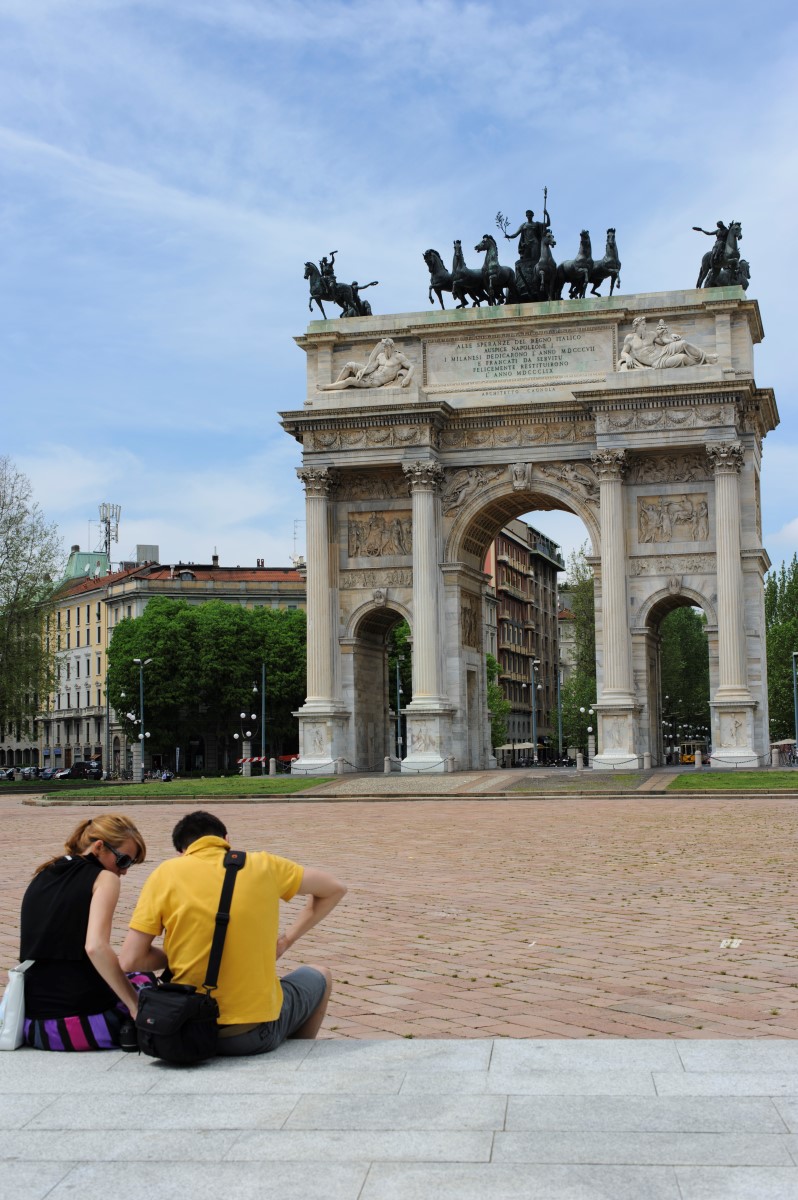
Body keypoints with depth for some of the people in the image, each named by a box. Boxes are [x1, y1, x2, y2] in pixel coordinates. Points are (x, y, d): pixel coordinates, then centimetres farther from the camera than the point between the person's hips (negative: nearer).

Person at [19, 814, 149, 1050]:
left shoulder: (41, 878, 15)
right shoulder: (104, 878, -6)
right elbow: (96, 947, -22)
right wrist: (135, 1005, -19)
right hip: (84, 1024, -5)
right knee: (145, 982, 25)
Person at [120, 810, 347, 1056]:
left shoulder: (166, 873, -5)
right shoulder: (262, 865, -1)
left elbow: (129, 962, -9)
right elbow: (335, 889, 12)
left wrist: (177, 954, 8)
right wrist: (286, 941, 14)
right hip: (257, 1034, 0)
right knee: (320, 977, 31)